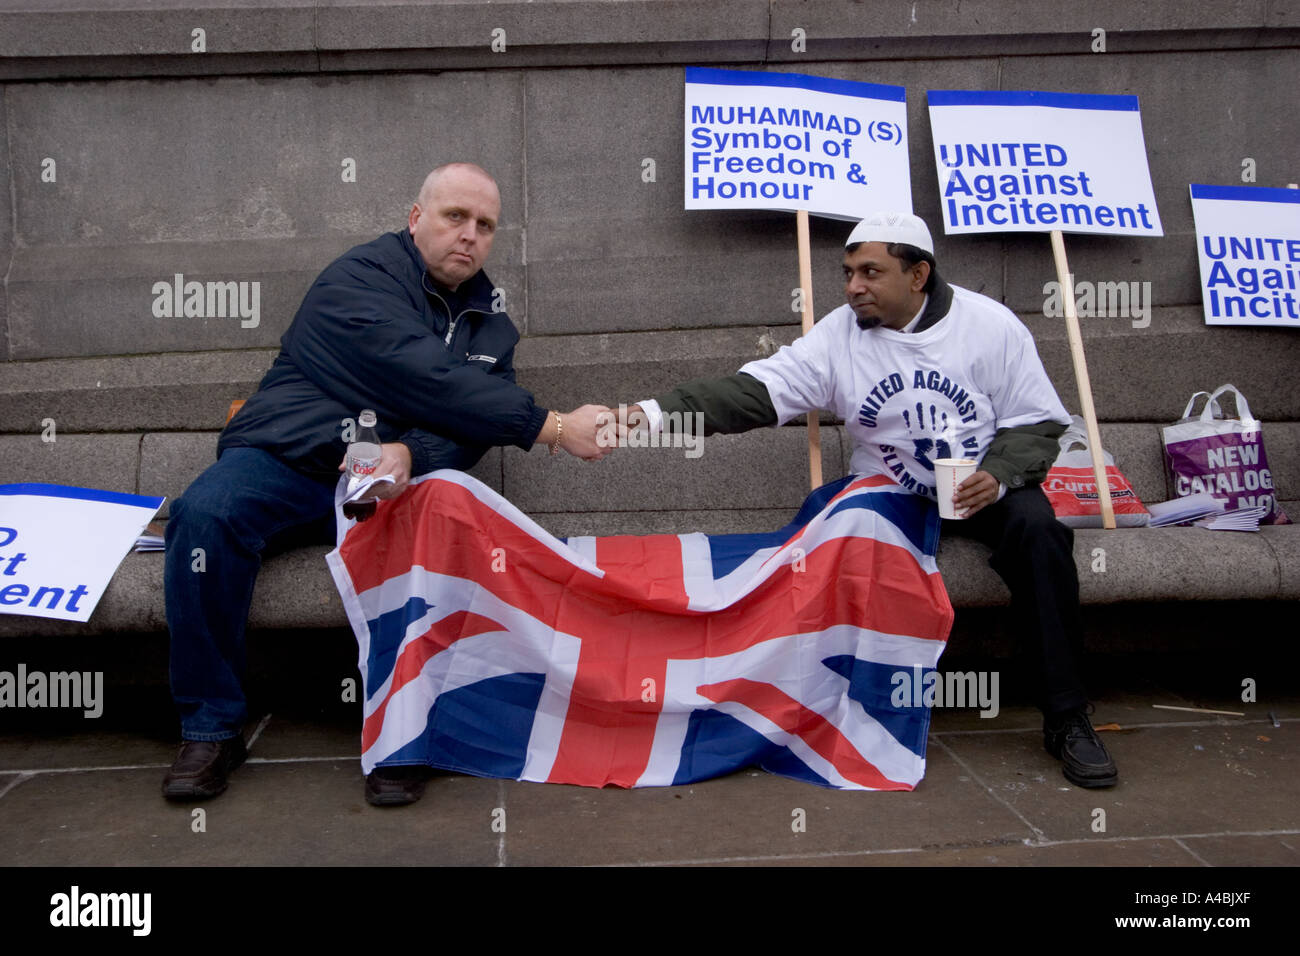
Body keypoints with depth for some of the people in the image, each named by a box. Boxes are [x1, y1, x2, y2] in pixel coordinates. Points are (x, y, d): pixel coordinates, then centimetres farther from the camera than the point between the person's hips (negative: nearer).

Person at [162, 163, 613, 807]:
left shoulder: (488, 321, 15)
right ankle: (212, 725, -14)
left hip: (392, 481, 3)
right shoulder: (361, 278, -6)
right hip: (285, 463, -2)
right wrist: (552, 427, -23)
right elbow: (428, 382, -22)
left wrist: (407, 454, -23)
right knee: (207, 513, -32)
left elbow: (469, 430, 0)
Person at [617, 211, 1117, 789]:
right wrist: (660, 412, -28)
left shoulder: (989, 324, -7)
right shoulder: (839, 335, -5)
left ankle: (1065, 719, -19)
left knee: (1035, 525, -30)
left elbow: (1037, 423, -2)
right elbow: (753, 392, -15)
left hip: (983, 486, 0)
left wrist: (999, 475, -23)